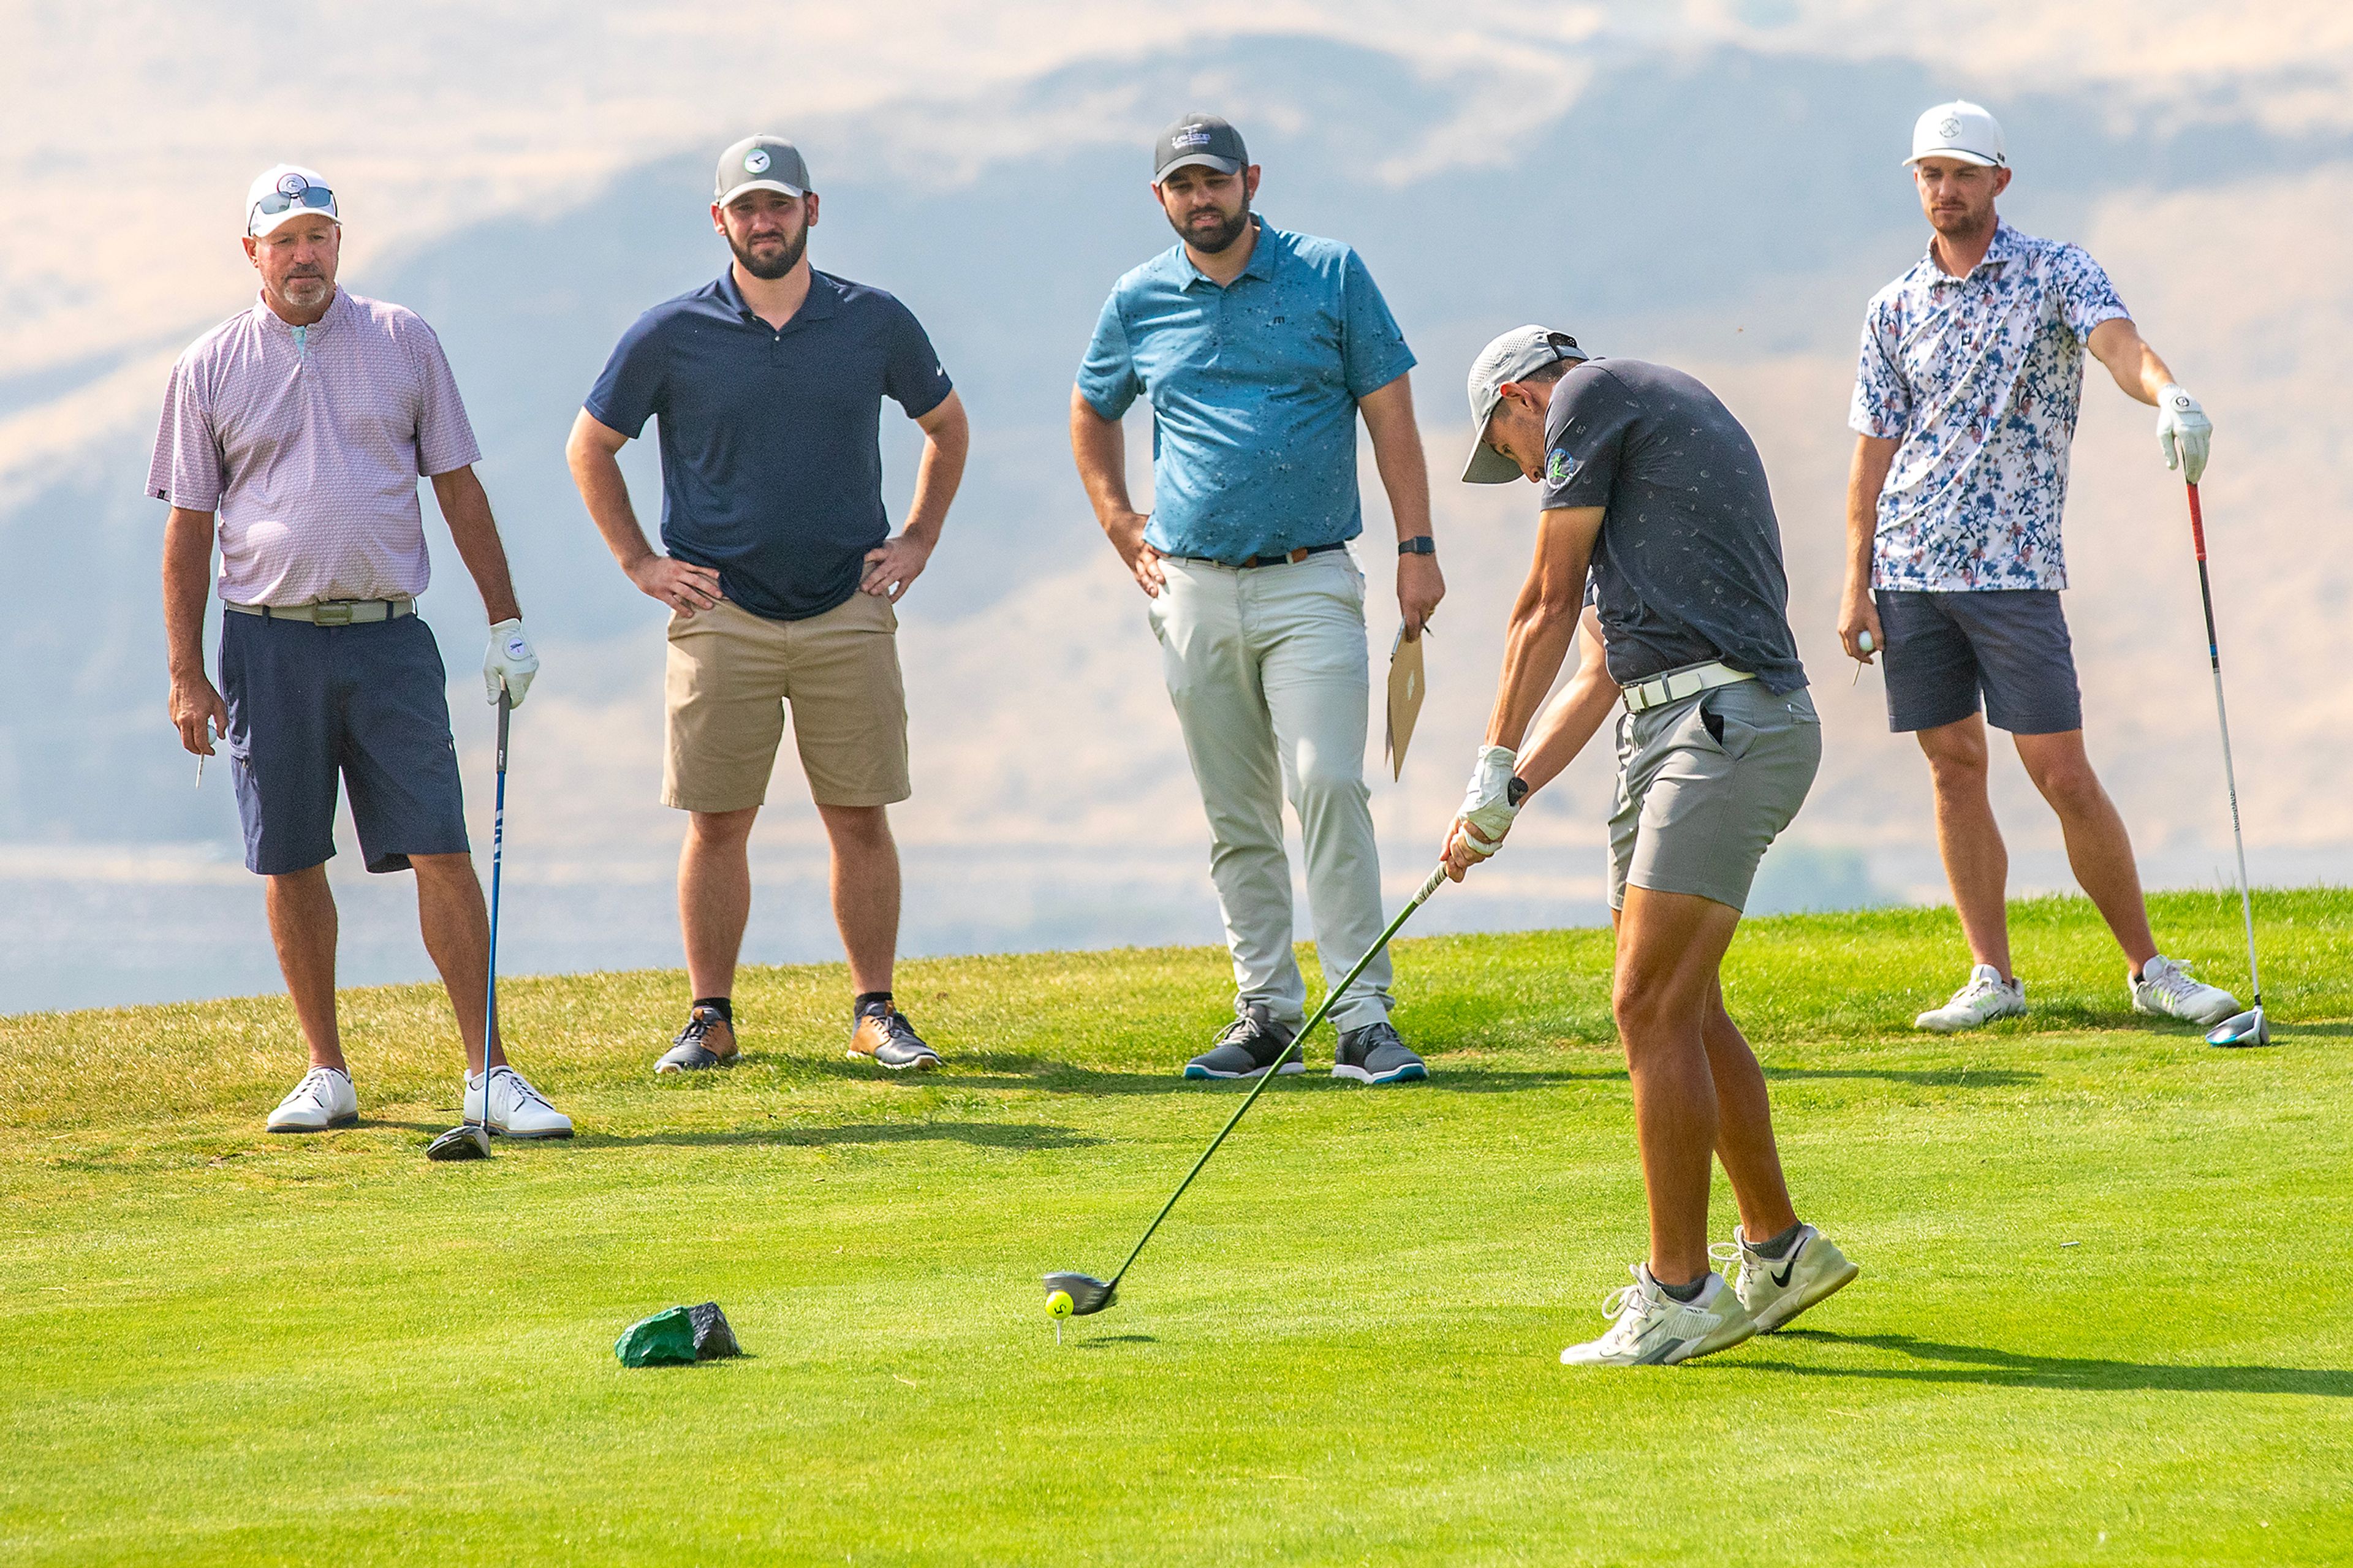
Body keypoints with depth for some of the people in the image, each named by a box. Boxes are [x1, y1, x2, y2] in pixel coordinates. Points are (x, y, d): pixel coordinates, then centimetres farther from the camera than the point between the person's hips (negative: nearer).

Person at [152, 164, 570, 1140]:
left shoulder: (402, 343, 7)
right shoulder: (210, 369, 5)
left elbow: (458, 487, 11)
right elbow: (188, 528, 6)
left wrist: (507, 623, 6)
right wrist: (185, 675, 0)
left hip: (387, 637, 0)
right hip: (271, 640, 0)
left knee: (442, 852, -8)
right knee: (291, 866, 4)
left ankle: (489, 1073, -7)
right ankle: (327, 1075, 15)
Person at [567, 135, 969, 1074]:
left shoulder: (876, 324, 3)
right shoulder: (671, 335, -1)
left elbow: (946, 425, 20)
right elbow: (590, 448, 11)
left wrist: (918, 541, 12)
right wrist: (638, 562, 5)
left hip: (849, 610, 1)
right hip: (720, 615, -1)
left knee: (861, 819, 1)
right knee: (717, 823, -1)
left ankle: (876, 1013, 9)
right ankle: (710, 1019, 6)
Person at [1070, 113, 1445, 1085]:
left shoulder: (1329, 276, 2)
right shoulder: (1138, 302, 9)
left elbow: (1390, 413, 3)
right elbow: (1091, 414, 26)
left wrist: (1416, 548, -4)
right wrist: (1120, 529, 15)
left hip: (1309, 584, -3)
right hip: (1193, 590, 3)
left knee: (1328, 786, -15)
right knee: (1236, 817, 5)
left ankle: (1363, 1018, -14)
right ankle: (1267, 1013, 12)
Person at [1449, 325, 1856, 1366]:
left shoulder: (1591, 397, -1)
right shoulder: (1657, 423, 28)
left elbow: (1547, 606, 2)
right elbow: (1600, 661, 26)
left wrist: (1494, 764, 10)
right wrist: (1511, 792, 18)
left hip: (1727, 724, -10)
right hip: (1670, 732, 10)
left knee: (1653, 1005, -11)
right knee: (1681, 1006, 16)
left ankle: (1681, 1294, -10)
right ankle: (1778, 1252, 26)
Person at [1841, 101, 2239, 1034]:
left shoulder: (2057, 273, 1)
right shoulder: (1894, 309, 11)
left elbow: (2116, 341, -19)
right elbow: (1872, 457, 11)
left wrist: (2169, 394, -42)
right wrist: (1857, 586, 4)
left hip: (2013, 567, -3)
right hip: (1910, 571, 4)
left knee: (2063, 777, -6)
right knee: (1955, 770, 5)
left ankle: (2149, 970, 4)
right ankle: (1992, 976, 11)